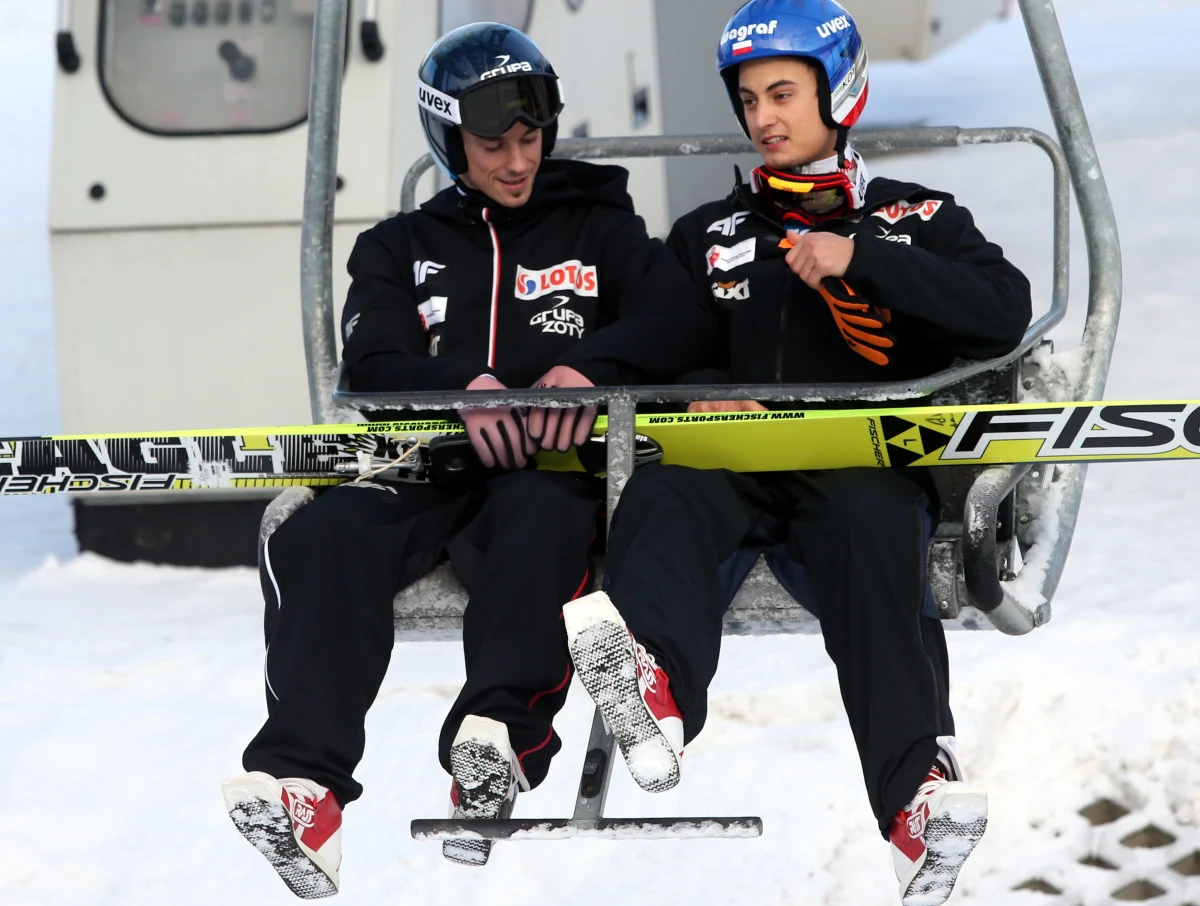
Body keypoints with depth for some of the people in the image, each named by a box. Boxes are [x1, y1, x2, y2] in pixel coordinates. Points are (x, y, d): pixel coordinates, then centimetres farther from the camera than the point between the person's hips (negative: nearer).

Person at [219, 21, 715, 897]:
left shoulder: (597, 228, 21)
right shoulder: (401, 247, 25)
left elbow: (687, 320, 4)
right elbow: (375, 362, 6)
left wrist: (591, 364, -17)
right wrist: (463, 387, -17)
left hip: (547, 463, -2)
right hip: (426, 463, 2)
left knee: (541, 516, -40)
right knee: (324, 537, -31)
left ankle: (498, 735, -61)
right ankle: (303, 780, -48)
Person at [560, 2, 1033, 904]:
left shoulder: (916, 219, 19)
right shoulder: (708, 234, 28)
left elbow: (1005, 313, 0)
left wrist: (861, 258, -9)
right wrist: (704, 391, -5)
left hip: (864, 464, -2)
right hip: (736, 462, 2)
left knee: (870, 524, -38)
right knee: (665, 493, -34)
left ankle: (920, 789, -54)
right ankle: (654, 687, -65)